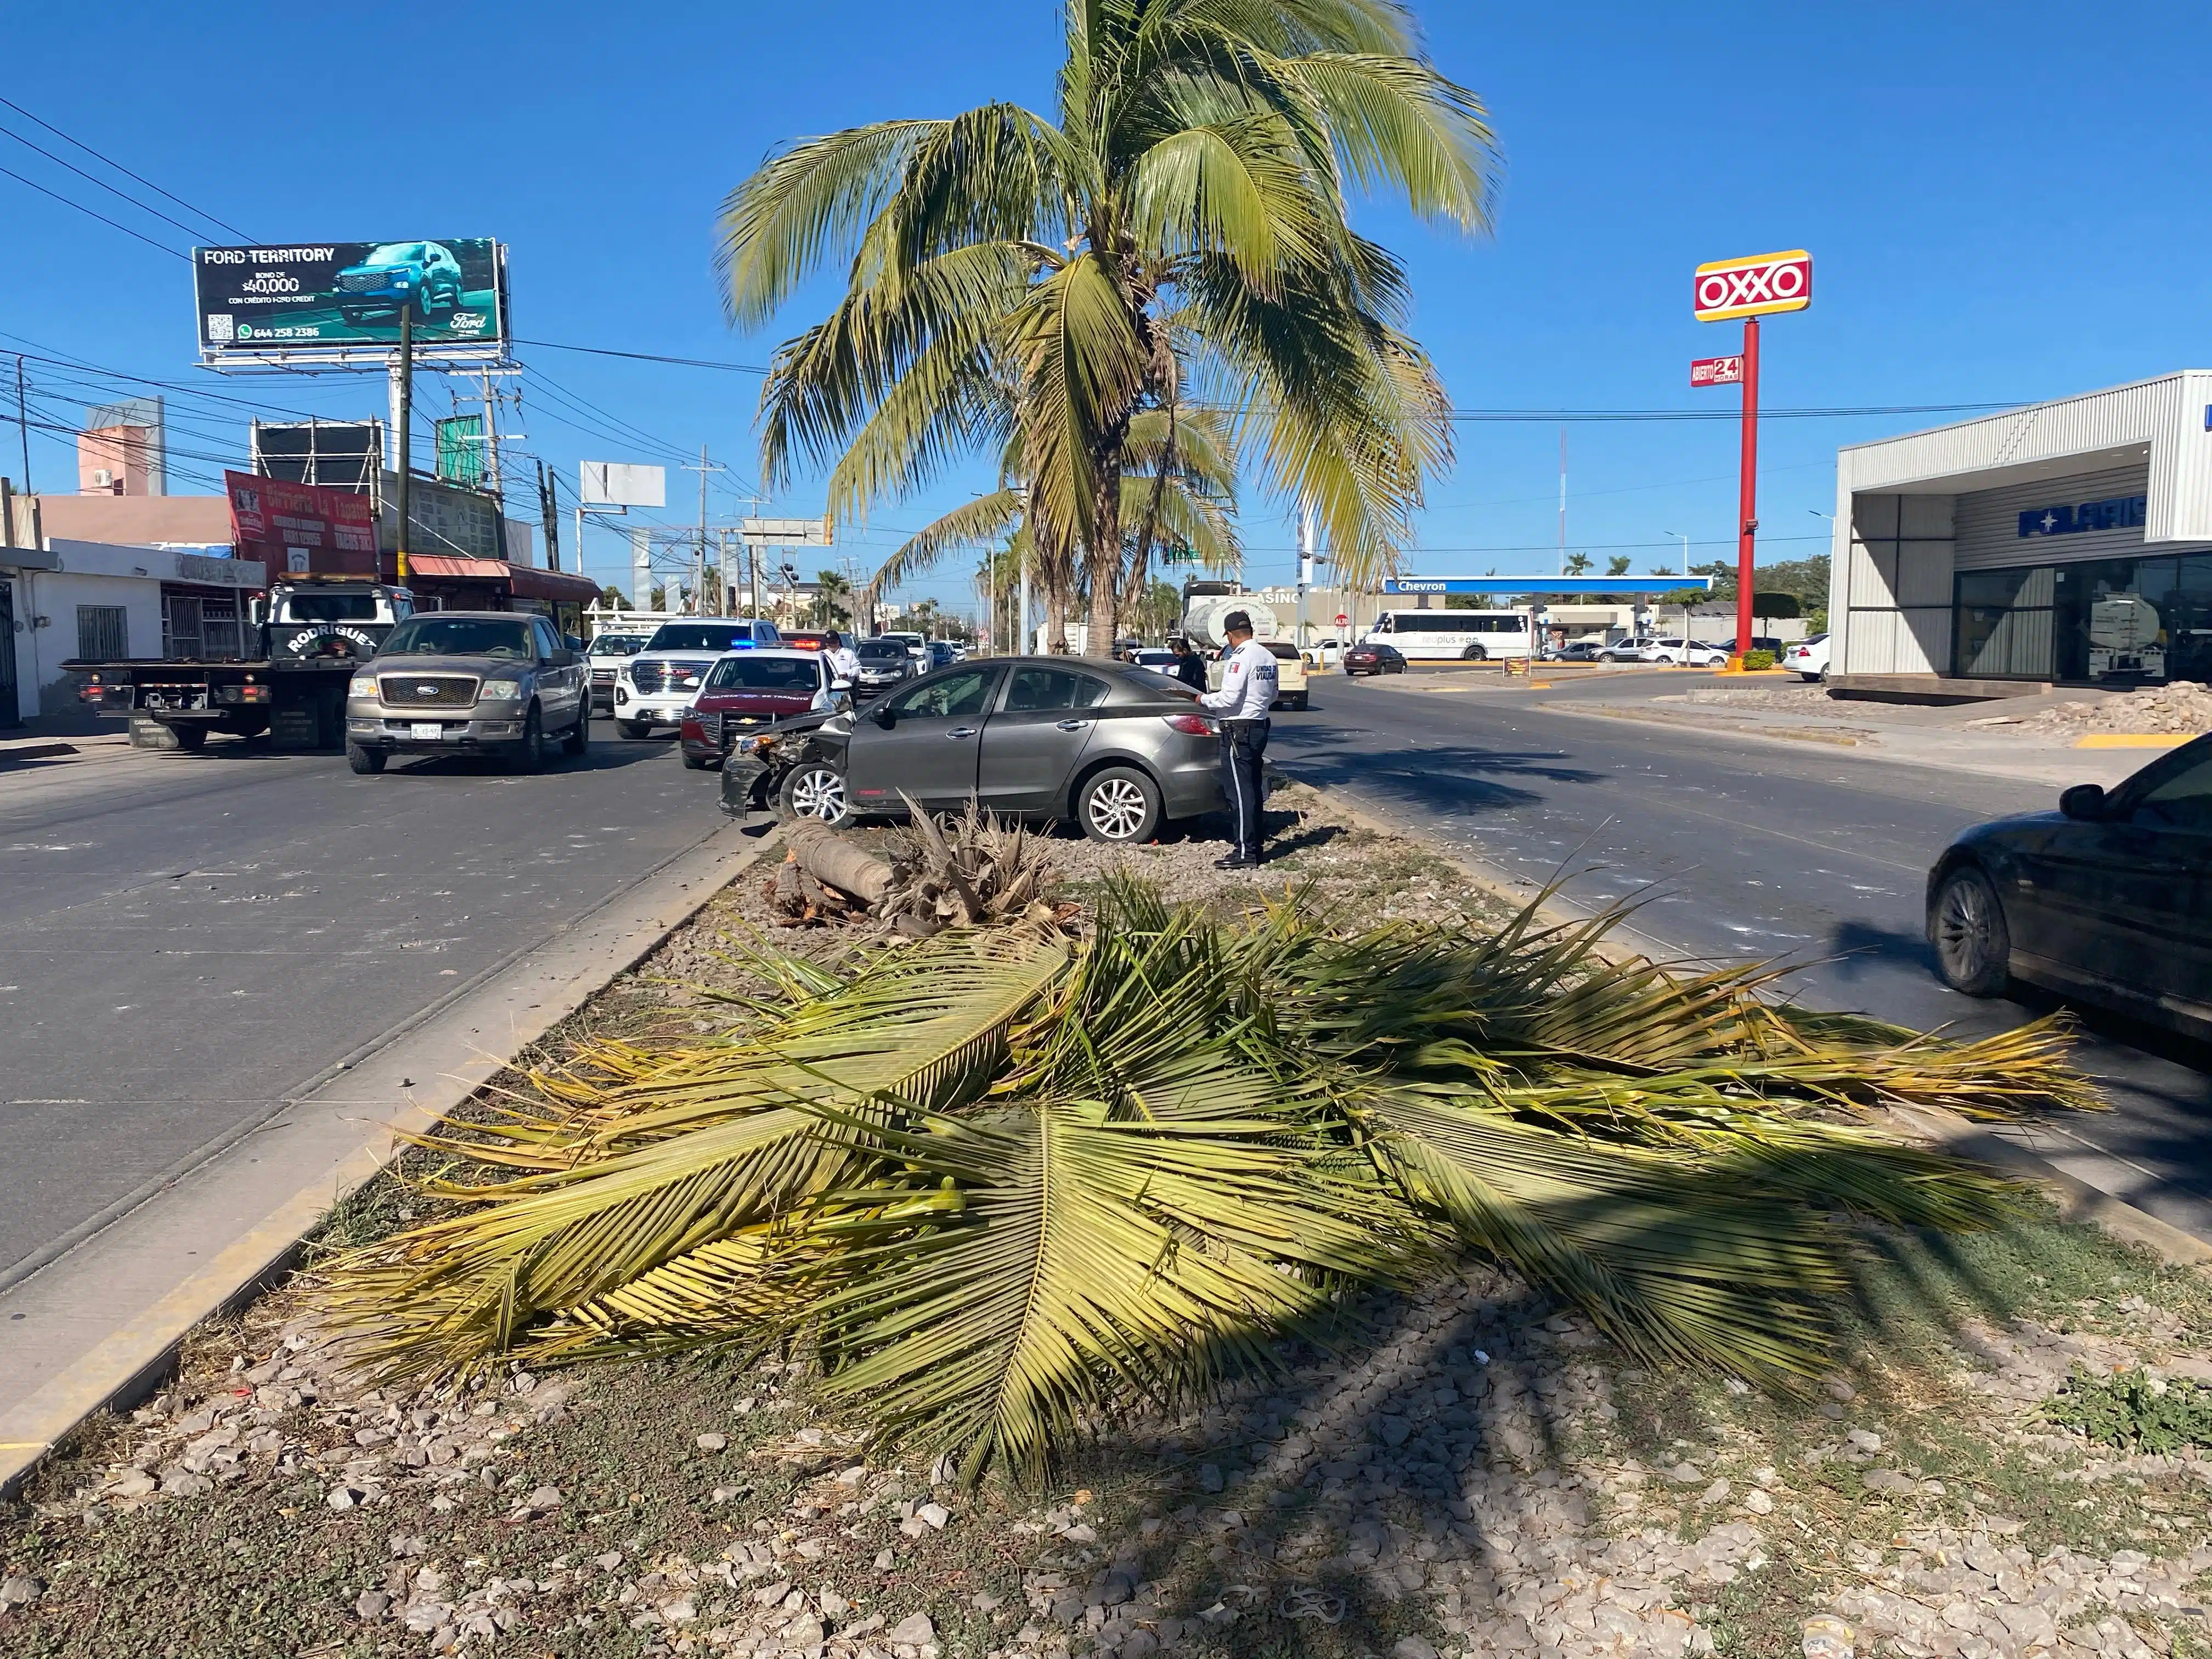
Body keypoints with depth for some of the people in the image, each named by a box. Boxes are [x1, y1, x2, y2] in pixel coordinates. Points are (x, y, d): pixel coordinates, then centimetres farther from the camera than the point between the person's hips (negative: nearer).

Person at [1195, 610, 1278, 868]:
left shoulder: (1240, 659, -16)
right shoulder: (1268, 657, 11)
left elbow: (1229, 698, -21)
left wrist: (1204, 699, -5)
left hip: (1238, 731, -9)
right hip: (1260, 727, 9)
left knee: (1240, 792, -7)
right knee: (1254, 790, 15)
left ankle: (1245, 852, -6)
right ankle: (1255, 845, 21)